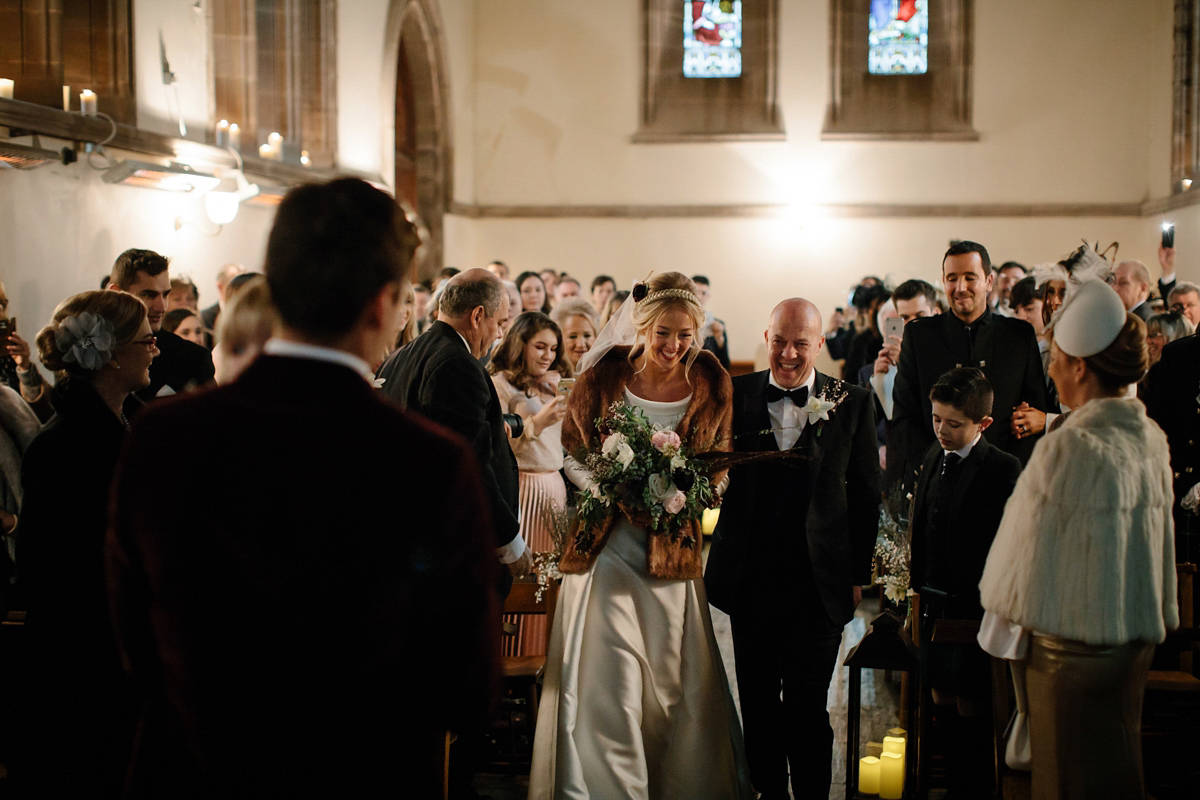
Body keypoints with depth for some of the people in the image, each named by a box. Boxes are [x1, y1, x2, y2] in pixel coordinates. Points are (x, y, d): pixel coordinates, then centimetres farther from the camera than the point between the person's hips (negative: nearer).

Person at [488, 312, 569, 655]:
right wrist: (536, 423, -16)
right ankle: (512, 660, 5)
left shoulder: (553, 384, 18)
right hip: (519, 490, -7)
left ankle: (547, 657, 13)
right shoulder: (501, 383, -5)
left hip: (554, 487, 7)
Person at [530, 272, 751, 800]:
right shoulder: (604, 374, -5)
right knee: (606, 683, -3)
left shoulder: (711, 384, -2)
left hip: (673, 552, 1)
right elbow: (573, 453, 4)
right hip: (606, 544, -1)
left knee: (678, 685, 9)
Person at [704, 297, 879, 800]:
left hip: (818, 582, -2)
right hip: (750, 578, 2)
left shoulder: (852, 404, 0)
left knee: (807, 704, 1)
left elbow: (865, 494, 3)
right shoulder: (736, 394, 3)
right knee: (757, 700, 14)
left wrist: (859, 573, 2)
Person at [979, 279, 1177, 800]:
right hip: (1135, 637, 7)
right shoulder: (1151, 440, 1)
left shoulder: (1069, 447, -21)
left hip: (1072, 643, -7)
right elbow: (1159, 539, 9)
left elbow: (1032, 552, -13)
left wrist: (1009, 623, 2)